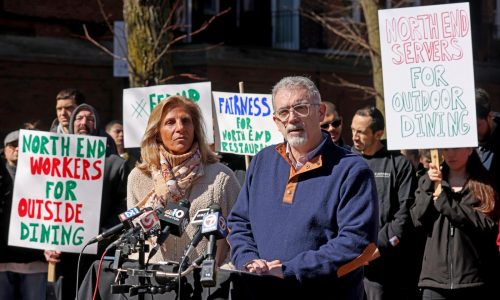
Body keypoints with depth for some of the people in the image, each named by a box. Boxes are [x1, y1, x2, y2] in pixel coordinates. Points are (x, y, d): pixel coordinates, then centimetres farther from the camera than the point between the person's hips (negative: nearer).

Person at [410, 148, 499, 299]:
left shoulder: (483, 185, 5)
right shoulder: (428, 182, 14)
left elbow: (487, 223, -9)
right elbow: (419, 220, 3)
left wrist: (445, 203, -11)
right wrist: (429, 187, -8)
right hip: (436, 277, 2)